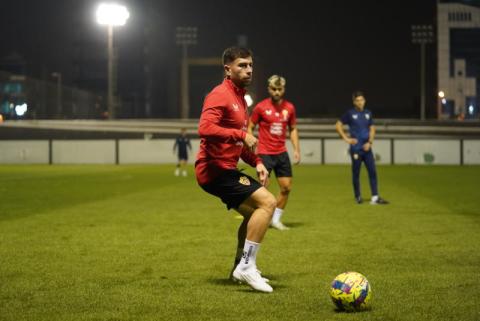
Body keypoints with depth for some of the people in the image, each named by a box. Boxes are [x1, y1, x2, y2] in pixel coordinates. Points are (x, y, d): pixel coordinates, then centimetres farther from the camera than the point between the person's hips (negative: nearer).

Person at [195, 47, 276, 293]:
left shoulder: (239, 97, 19)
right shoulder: (220, 95, -13)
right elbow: (205, 129, -29)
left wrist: (256, 162, 14)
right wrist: (242, 135, -26)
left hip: (226, 169, 11)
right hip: (215, 169, -11)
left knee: (255, 212, 21)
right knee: (267, 202, -19)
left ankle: (240, 268, 30)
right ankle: (246, 266, -16)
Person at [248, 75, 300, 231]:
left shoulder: (289, 107, 4)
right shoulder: (260, 107, -6)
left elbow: (293, 129, 15)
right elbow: (250, 127, 1)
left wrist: (296, 149, 7)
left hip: (281, 153, 4)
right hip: (264, 153, -4)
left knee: (286, 187, 3)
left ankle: (276, 219, 17)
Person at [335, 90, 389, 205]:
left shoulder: (368, 113, 11)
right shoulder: (350, 113, -1)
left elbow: (372, 129, 14)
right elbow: (338, 125, 1)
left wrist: (370, 142, -1)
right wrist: (346, 138, -5)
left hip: (367, 148, 4)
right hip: (356, 148, -4)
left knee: (372, 172, -5)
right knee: (356, 173, 2)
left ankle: (375, 197, -6)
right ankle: (357, 197, 14)